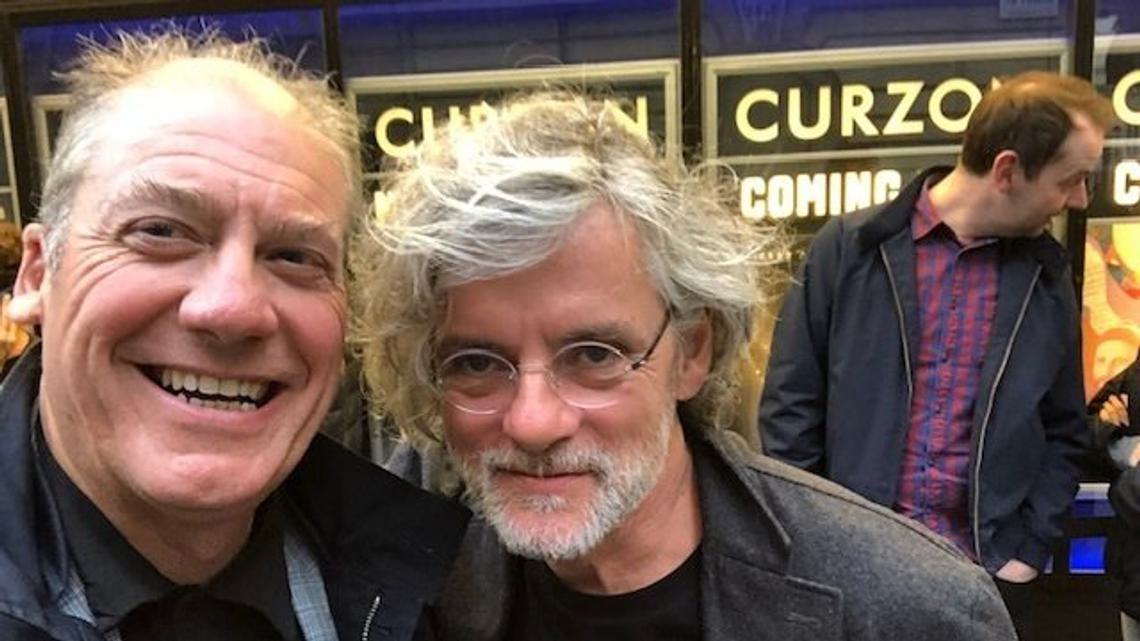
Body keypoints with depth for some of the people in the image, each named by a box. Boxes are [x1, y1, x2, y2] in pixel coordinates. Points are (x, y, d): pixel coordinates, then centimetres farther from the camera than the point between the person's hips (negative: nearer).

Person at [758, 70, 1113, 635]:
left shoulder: (1047, 278, 4)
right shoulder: (850, 247, -7)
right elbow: (791, 406, -4)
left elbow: (1064, 433, 12)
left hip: (986, 572, 3)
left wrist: (1030, 547, 2)